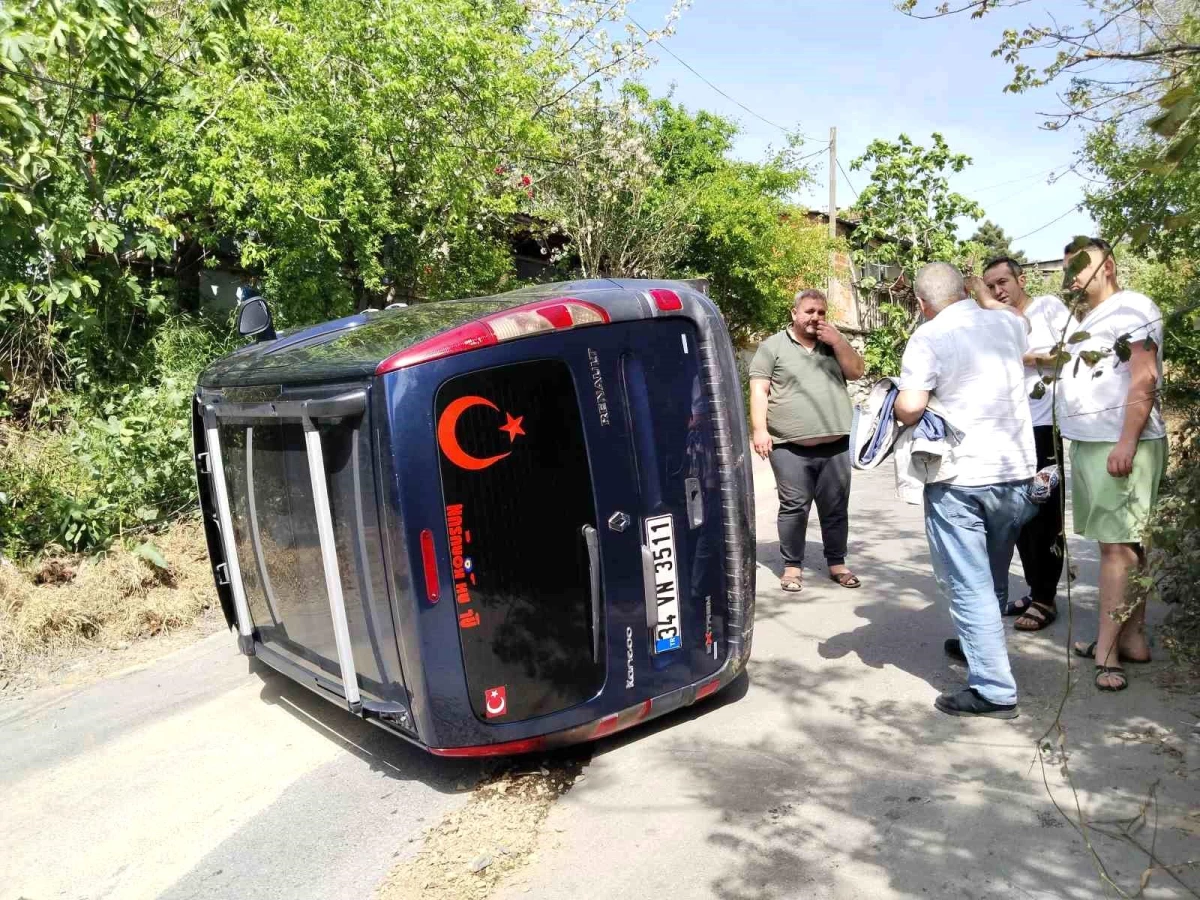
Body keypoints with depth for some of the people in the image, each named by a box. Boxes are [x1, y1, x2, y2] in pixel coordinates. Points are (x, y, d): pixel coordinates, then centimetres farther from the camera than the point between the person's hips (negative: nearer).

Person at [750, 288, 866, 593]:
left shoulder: (834, 342, 17)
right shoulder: (772, 346, 2)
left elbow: (857, 371, 8)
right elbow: (759, 391, -3)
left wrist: (838, 341, -3)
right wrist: (760, 429, -13)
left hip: (835, 444, 4)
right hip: (790, 446, -4)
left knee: (836, 508, 9)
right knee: (793, 508, 0)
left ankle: (837, 563, 21)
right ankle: (792, 566, 12)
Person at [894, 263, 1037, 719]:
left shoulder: (928, 338, -12)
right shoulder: (1006, 323, 7)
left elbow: (909, 408, -20)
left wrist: (896, 409, 1)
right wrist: (981, 291, 47)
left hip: (960, 479, -7)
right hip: (1016, 471, 7)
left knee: (969, 586, 0)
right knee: (993, 578, 22)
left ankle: (994, 689, 1)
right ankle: (979, 644, 42)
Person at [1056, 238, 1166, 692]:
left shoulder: (1131, 307, -6)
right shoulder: (1088, 321, 21)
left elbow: (1145, 378, -15)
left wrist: (1127, 443, -22)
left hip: (1121, 446, -9)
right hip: (1089, 445, 9)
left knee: (1116, 546, -7)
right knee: (1125, 546, 10)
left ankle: (1106, 653, -5)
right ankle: (1133, 639, 16)